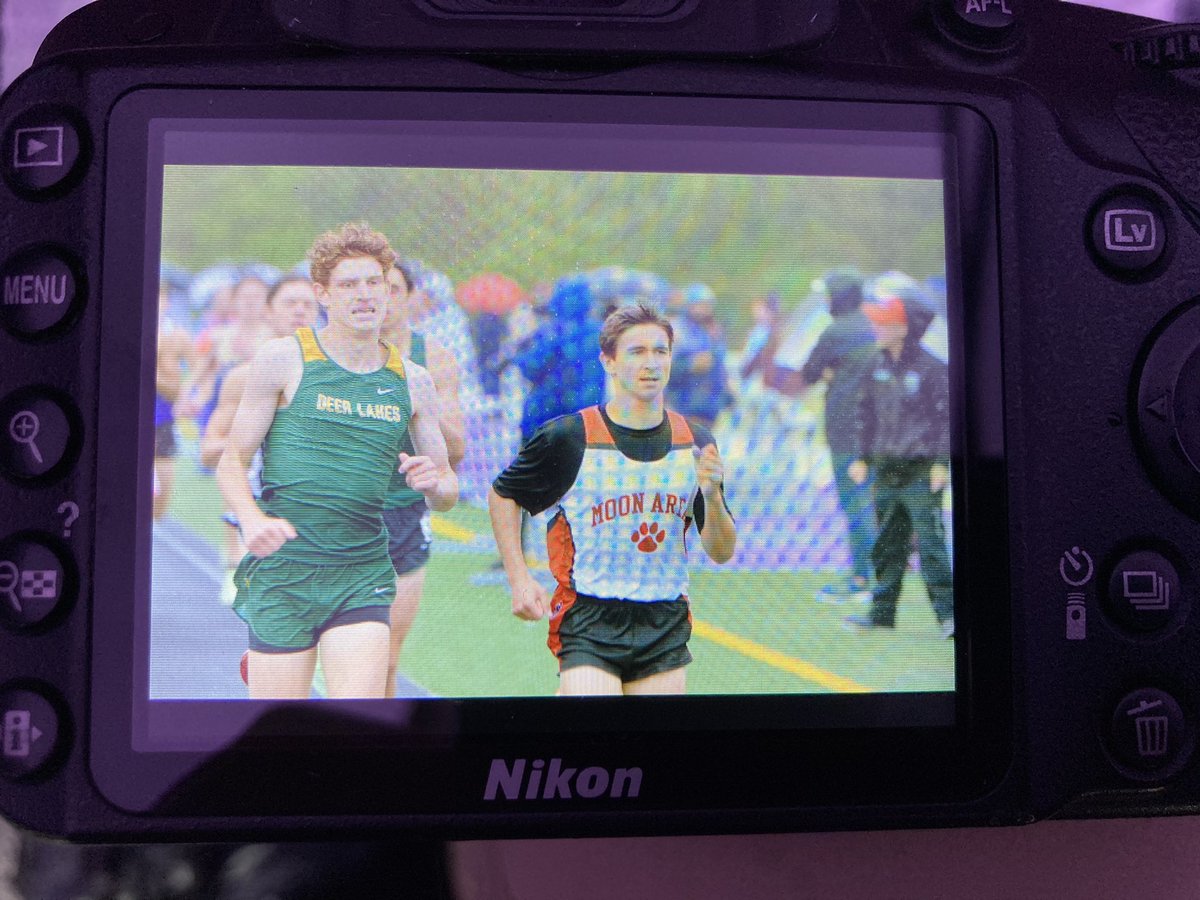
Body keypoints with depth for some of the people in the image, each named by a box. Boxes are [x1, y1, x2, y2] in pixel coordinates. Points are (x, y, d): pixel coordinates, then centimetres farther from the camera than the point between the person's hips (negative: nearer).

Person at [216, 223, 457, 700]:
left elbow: (448, 493, 15)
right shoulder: (283, 359, 0)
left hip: (364, 575, 3)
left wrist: (433, 483, -8)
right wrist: (253, 521, -17)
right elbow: (231, 463, 2)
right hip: (283, 573, -2)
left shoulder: (412, 381, 9)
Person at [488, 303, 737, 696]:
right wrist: (519, 578, -1)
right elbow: (502, 495, 6)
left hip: (666, 624, 4)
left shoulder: (695, 443, 1)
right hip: (588, 624, -4)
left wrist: (711, 494, -14)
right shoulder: (567, 436, -9)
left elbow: (721, 553, 4)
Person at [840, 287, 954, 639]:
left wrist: (942, 462, -9)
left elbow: (947, 415, -6)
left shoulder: (931, 368, -10)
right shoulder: (873, 362, 8)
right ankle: (882, 612, 19)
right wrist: (861, 456, 14)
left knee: (929, 541, -8)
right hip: (886, 467, 6)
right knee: (887, 543, 11)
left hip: (922, 469, -6)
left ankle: (947, 612, 1)